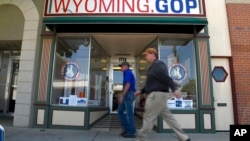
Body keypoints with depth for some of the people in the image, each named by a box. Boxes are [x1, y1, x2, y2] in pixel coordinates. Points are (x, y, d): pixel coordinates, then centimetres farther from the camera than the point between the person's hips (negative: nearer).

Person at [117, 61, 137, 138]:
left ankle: (131, 132, 4)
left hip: (128, 95, -10)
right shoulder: (128, 73, 21)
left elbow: (128, 85, -19)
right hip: (127, 95, 10)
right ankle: (127, 128, 17)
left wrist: (122, 96, -19)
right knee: (120, 111, 13)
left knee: (129, 113, -5)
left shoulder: (128, 73, -9)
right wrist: (122, 95, 21)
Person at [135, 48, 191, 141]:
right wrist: (141, 91, 23)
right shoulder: (153, 66, 23)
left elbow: (166, 78, -21)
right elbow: (152, 83, 26)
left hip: (157, 95, -11)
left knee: (148, 118, -3)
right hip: (156, 95, 11)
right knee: (168, 117, 11)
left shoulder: (158, 64, -9)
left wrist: (174, 89, -30)